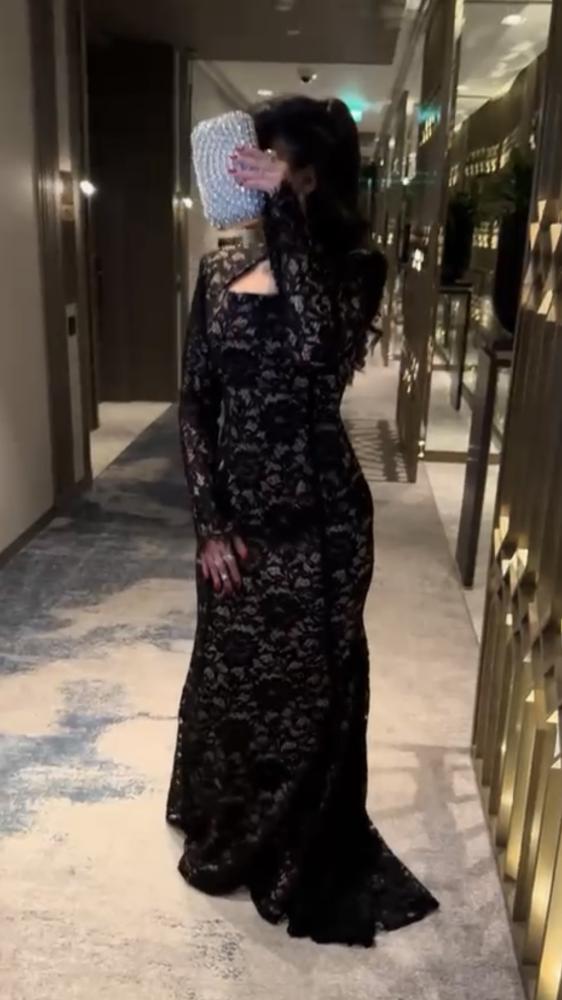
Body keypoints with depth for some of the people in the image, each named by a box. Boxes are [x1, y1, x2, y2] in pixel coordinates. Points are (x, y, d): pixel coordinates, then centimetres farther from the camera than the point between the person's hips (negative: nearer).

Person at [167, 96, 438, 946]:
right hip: (238, 514, 4)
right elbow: (196, 402, 2)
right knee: (230, 675, 18)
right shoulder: (223, 269, 3)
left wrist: (283, 211, -24)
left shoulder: (355, 267, -7)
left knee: (310, 686, 11)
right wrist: (211, 519, -4)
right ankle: (224, 835, 47)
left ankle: (304, 860, 38)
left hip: (319, 518, -3)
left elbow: (319, 351, -28)